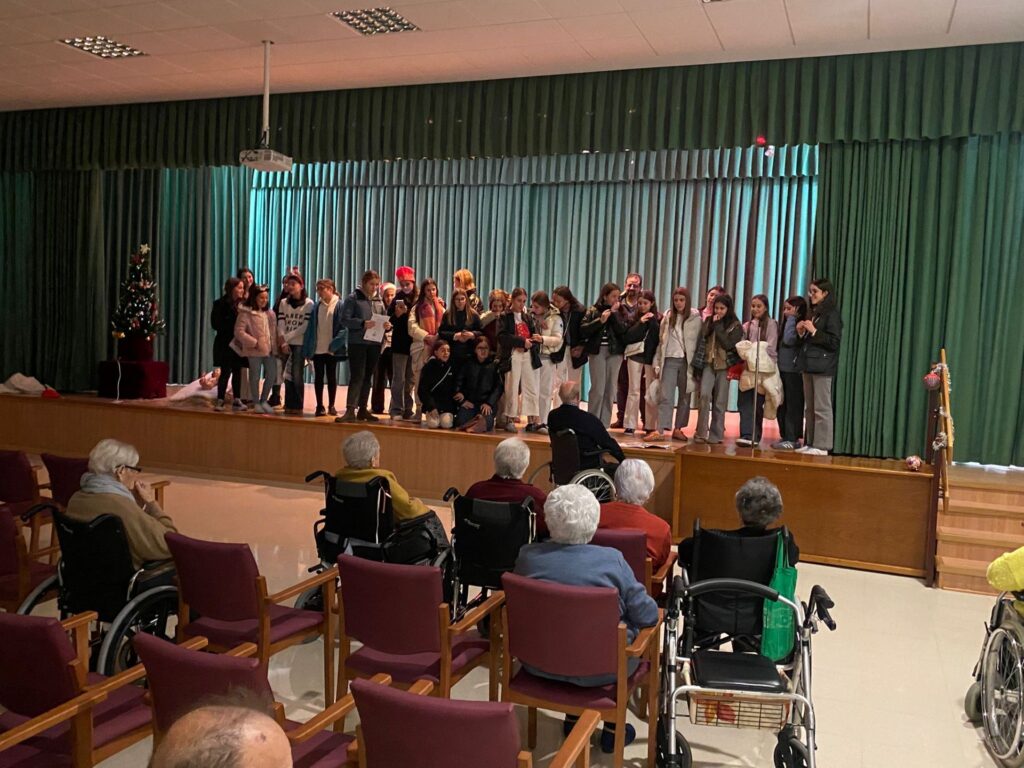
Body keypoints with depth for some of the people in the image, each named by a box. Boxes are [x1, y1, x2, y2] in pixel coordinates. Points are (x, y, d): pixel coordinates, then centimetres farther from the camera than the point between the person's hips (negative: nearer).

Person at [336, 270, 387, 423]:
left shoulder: (378, 301, 14)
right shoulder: (353, 298, -3)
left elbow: (383, 319, 18)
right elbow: (345, 320, -10)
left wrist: (386, 325, -6)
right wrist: (363, 324, -23)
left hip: (374, 344, 5)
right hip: (357, 343, -5)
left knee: (367, 377, 10)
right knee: (356, 376, -11)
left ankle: (362, 409, 18)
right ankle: (350, 410, -13)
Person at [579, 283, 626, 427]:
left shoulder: (620, 311, 8)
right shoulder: (593, 311, 3)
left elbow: (622, 330, -7)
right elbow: (583, 330, -6)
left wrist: (614, 313, -10)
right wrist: (600, 320, -13)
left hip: (615, 352, 2)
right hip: (597, 351, -2)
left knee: (610, 390, 3)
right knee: (598, 389, -6)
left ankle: (604, 424, 10)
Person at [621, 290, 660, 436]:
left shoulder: (658, 319, 1)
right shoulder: (633, 318, 2)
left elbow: (661, 338, -10)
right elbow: (626, 337, -9)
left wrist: (652, 321, -13)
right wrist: (640, 323, -14)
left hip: (651, 358, -1)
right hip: (635, 356, 1)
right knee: (634, 391, 3)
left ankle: (652, 426, 10)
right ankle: (630, 425, 5)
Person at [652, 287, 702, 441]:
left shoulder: (695, 318, 1)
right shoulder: (668, 317, 9)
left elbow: (699, 341, -1)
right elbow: (661, 341, 11)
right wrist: (657, 364, 7)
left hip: (687, 361, -1)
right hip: (670, 360, 1)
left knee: (685, 396, 6)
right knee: (666, 396, -6)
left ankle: (678, 429, 16)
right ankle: (661, 430, -11)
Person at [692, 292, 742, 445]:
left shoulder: (736, 326, 0)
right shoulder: (708, 321, 9)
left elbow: (728, 344, -12)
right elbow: (701, 341, 10)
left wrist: (718, 326, -10)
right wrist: (697, 364, 3)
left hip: (724, 366, -1)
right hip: (708, 364, 1)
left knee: (719, 402, 3)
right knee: (704, 395, -15)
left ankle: (716, 435, 11)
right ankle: (701, 433, -9)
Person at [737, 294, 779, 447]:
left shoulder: (771, 324, 1)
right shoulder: (747, 325, 16)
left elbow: (770, 347, -8)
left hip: (763, 369, -4)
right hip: (747, 368, 4)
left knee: (757, 403, -2)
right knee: (745, 401, -6)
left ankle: (754, 436, 1)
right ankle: (748, 435, -8)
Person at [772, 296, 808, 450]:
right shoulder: (788, 323, 17)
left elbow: (788, 340, -25)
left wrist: (791, 318, -17)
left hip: (794, 371, -9)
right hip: (783, 370, 9)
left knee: (792, 406, -5)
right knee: (781, 406, 11)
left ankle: (792, 439, -2)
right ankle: (785, 436, 18)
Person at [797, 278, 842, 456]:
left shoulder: (832, 314, -8)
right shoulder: (812, 313, 16)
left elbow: (834, 342, -14)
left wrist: (814, 331, -17)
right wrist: (801, 332, 4)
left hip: (823, 366, -8)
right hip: (809, 365, 8)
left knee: (822, 408, -6)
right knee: (809, 408, 9)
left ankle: (822, 446, -3)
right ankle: (809, 443, 14)